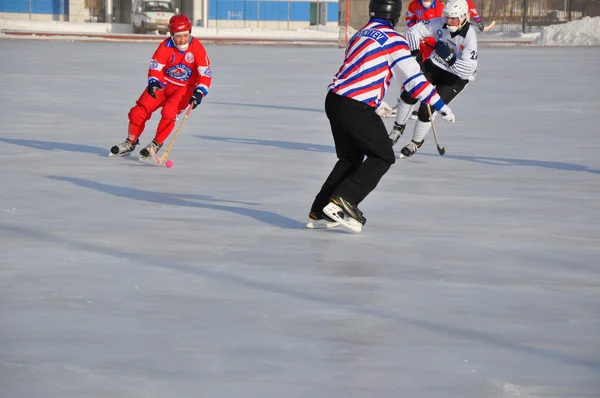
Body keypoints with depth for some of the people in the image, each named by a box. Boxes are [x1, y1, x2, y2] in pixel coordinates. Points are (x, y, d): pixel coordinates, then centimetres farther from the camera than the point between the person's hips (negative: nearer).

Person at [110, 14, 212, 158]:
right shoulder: (166, 46, -14)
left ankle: (156, 144, -8)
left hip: (185, 88, -2)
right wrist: (153, 82, -34)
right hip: (163, 83, 2)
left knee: (168, 112, -29)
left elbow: (206, 73, -17)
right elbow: (155, 65, -14)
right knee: (138, 111, -8)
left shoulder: (196, 47, -17)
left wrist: (199, 92, -30)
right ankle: (130, 143, 16)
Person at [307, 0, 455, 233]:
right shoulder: (392, 39, -6)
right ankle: (342, 201, -10)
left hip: (335, 101, 8)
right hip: (356, 108, -8)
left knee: (350, 159, 20)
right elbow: (412, 76, -10)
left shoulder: (359, 36, 19)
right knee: (382, 158, 3)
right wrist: (439, 105, -5)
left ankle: (320, 213, 18)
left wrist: (377, 103, 43)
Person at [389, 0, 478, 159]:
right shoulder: (439, 24, -15)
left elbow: (468, 69, -32)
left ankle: (416, 143, 12)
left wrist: (449, 57, -42)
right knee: (410, 93, -13)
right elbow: (414, 31, -8)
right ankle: (398, 128, 13)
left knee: (427, 110, -14)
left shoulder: (469, 37, -27)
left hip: (456, 77, -4)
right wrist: (415, 52, -21)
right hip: (434, 66, 4)